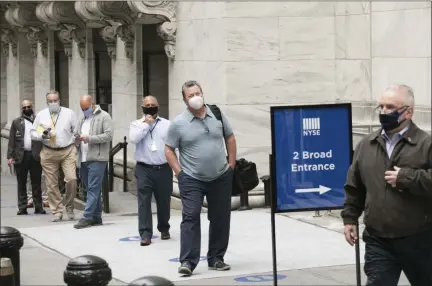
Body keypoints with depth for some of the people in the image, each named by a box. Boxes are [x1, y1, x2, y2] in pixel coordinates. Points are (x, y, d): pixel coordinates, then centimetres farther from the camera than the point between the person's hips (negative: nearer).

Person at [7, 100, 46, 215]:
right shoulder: (16, 122, 9)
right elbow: (12, 140, 5)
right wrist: (10, 156, -4)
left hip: (35, 156, 0)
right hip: (21, 156, 0)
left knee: (36, 183, 3)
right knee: (21, 184, 3)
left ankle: (39, 207, 6)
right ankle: (22, 208, 6)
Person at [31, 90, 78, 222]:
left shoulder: (69, 113, 6)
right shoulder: (41, 115, 8)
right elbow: (33, 132, 11)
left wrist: (74, 142, -4)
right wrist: (42, 135, -9)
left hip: (68, 151, -1)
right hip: (48, 153, 1)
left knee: (71, 179, -16)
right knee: (51, 184, 2)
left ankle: (69, 206, 7)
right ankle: (57, 212, 12)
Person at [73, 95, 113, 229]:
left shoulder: (104, 116, -2)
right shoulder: (82, 117, 19)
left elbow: (108, 135, -12)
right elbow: (75, 133, 22)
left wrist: (90, 138, -18)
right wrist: (76, 139, -3)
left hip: (97, 158, -7)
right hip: (83, 159, 7)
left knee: (93, 189, -9)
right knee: (91, 189, 12)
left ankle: (87, 217, -12)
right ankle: (96, 216, 18)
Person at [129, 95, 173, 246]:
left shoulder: (167, 124, 7)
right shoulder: (136, 124, 6)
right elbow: (133, 138, -13)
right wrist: (146, 124, -7)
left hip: (164, 169, 1)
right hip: (144, 169, -1)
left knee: (164, 201, 12)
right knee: (144, 201, -8)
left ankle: (164, 229, 31)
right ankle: (145, 234, -9)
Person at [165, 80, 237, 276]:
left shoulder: (217, 114, 2)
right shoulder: (178, 123, -6)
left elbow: (230, 138, 13)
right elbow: (169, 150, 0)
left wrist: (232, 164, 7)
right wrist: (179, 172, -8)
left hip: (221, 177, 3)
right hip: (192, 180, -3)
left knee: (220, 219, 8)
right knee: (190, 217, -9)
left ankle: (216, 259, 20)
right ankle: (187, 261, -7)